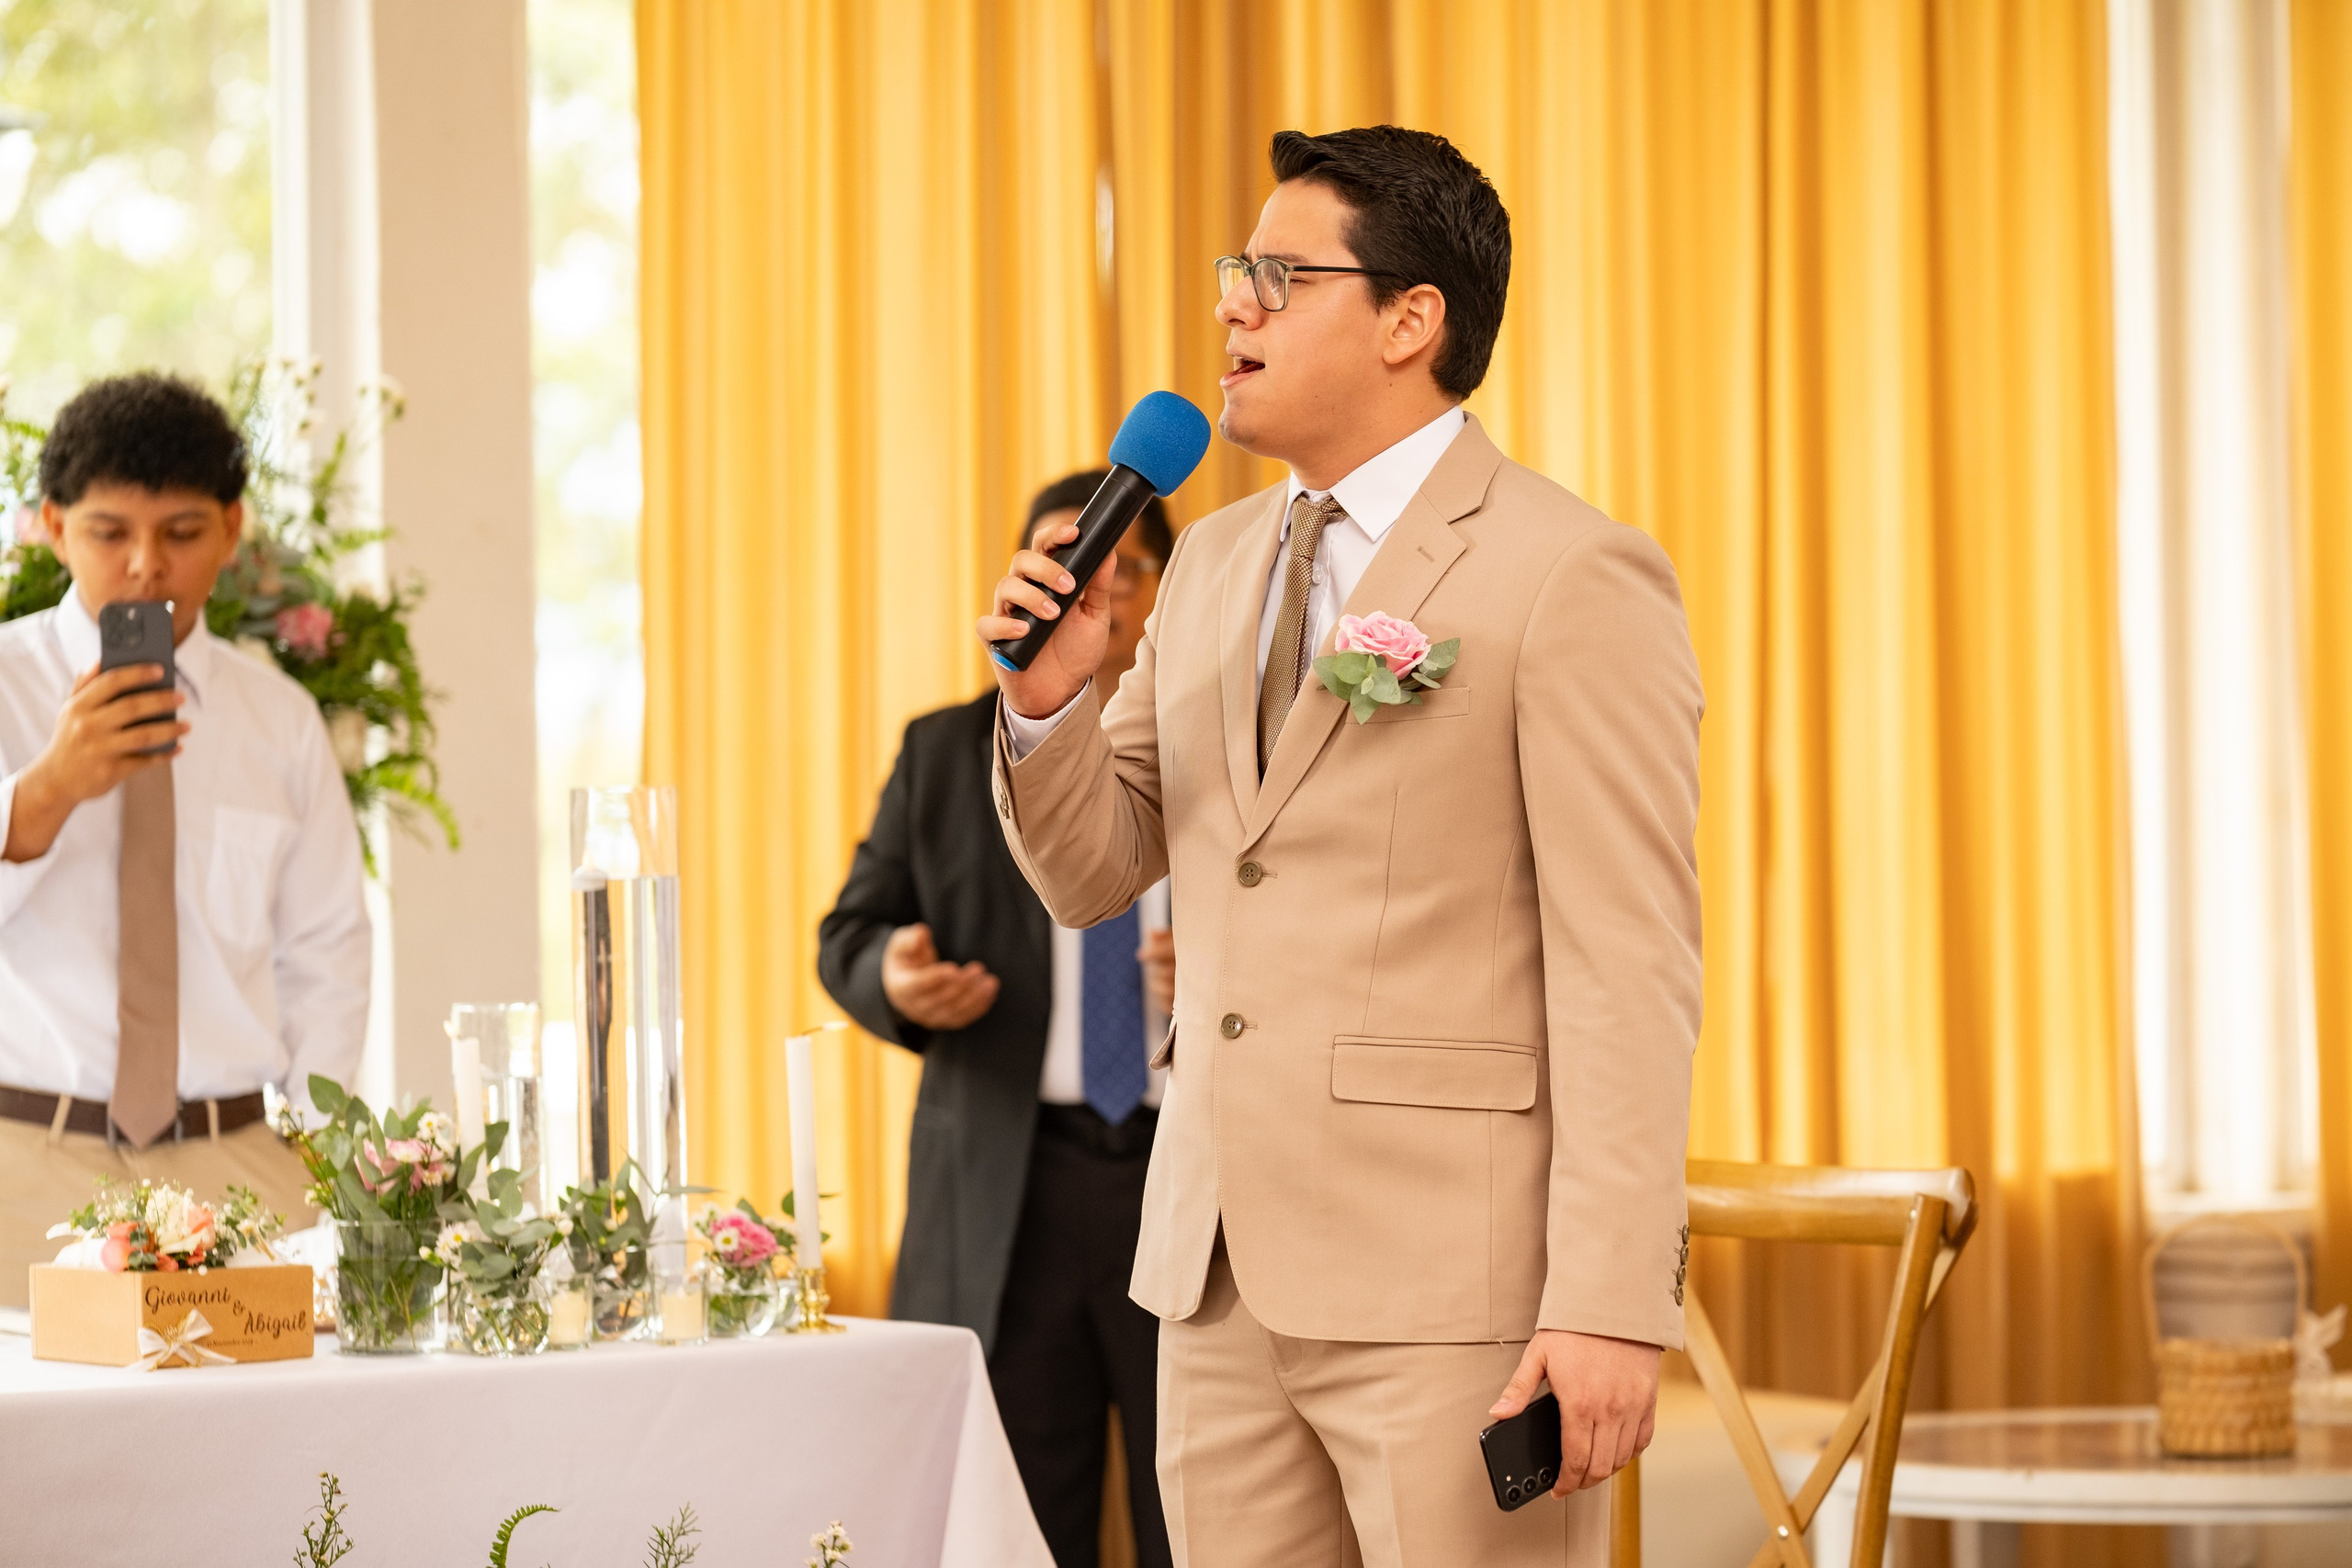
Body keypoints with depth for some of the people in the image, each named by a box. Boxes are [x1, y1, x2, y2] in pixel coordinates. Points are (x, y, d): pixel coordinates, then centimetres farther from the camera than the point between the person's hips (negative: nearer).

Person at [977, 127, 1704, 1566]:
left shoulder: (1573, 578, -8)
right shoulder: (1216, 563, 15)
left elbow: (1630, 972, -13)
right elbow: (1093, 870, 19)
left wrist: (1612, 1308, -19)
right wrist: (1049, 695, -2)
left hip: (1456, 1287, -7)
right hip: (1225, 1278, 7)